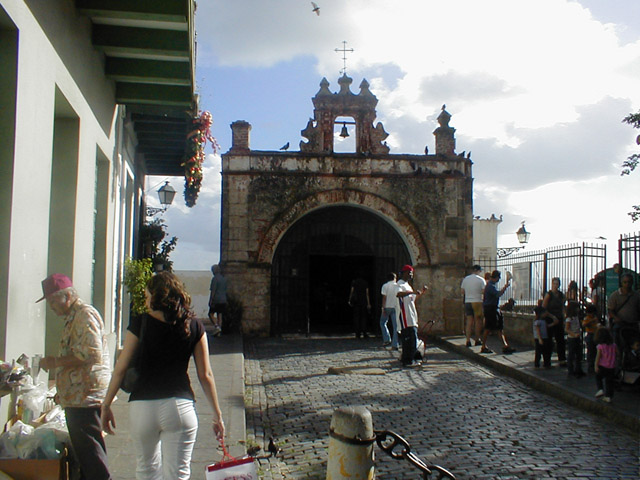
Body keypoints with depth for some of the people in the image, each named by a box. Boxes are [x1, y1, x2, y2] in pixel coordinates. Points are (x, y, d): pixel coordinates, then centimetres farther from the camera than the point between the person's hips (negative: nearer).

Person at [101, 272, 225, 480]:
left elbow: (120, 368, -1)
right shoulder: (194, 326, 1)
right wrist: (217, 414, 9)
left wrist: (106, 405, 9)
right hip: (180, 407, 0)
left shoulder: (140, 323, -2)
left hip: (142, 406, 0)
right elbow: (205, 375, 1)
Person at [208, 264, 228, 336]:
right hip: (223, 300, 7)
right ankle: (219, 332, 6)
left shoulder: (215, 278, -10)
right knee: (219, 315, 8)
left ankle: (217, 327, -17)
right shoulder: (224, 279, 13)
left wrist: (210, 301, -13)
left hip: (216, 300, -7)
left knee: (211, 314, 2)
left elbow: (213, 291, -14)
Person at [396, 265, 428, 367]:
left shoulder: (407, 285, 22)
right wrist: (412, 292, -36)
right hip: (405, 316, -10)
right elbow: (398, 294, -31)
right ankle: (408, 360, -8)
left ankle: (405, 358, 18)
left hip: (412, 316, 10)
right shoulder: (400, 284, -9)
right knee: (410, 337, -11)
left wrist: (422, 292, 24)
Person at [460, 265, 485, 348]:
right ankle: (477, 340, 12)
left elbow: (462, 291, 10)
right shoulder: (481, 279, -6)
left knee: (469, 321, 4)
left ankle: (468, 341, -2)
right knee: (478, 321, 7)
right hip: (477, 302, -3)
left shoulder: (465, 279, 7)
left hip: (467, 302, 4)